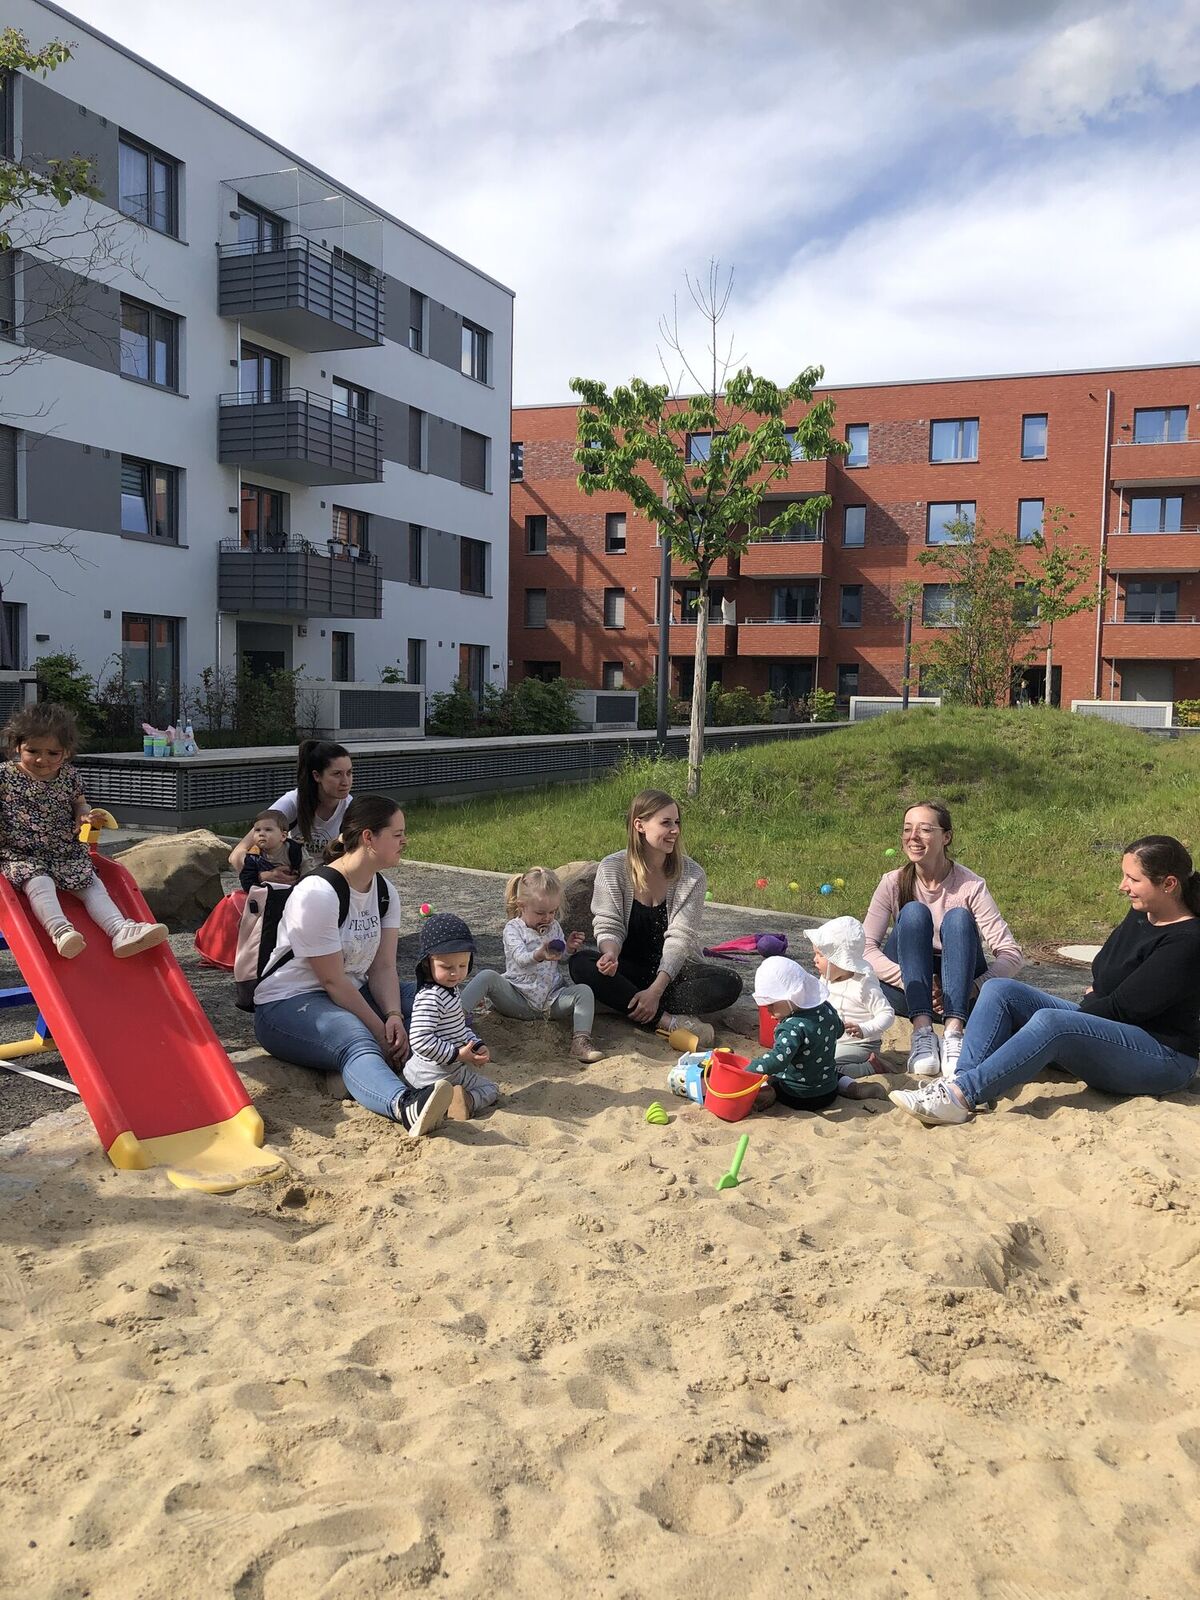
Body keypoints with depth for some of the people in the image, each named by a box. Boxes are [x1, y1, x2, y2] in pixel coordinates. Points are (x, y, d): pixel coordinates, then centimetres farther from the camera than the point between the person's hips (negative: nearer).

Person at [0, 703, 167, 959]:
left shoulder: (68, 776, 6)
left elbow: (79, 806, 18)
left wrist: (87, 816, -4)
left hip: (67, 853, 4)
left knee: (92, 885, -13)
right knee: (40, 884, -31)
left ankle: (120, 930, -26)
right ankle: (60, 930, -50)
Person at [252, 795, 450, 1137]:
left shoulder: (386, 893, 5)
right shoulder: (317, 894, -20)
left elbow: (382, 967, -1)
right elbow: (333, 981, -20)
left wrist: (394, 1015, -19)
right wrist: (380, 1030, -19)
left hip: (353, 994, 10)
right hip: (287, 1005, -10)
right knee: (357, 1043, -42)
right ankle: (406, 1106, -69)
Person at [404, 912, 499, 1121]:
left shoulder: (450, 990, 6)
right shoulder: (431, 998, -27)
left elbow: (460, 1027, 19)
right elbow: (421, 1040, -33)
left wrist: (477, 1045, 4)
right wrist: (456, 1054, -27)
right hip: (438, 1073, -9)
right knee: (490, 1090, 4)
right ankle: (465, 1101, -20)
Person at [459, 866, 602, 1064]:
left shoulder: (555, 927, 13)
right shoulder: (513, 928, -3)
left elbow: (561, 961, 21)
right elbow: (521, 958, -21)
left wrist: (569, 949, -3)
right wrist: (539, 955, -43)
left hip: (551, 1001, 4)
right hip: (518, 1000, -3)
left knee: (584, 991, -20)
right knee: (487, 977, -26)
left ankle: (580, 1042, -31)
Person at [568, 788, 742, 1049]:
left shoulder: (692, 875, -9)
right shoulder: (612, 868, -8)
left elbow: (679, 938, -14)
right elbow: (609, 925, -8)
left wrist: (656, 990, -26)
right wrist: (611, 953, -33)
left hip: (670, 969, 0)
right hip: (627, 970, 0)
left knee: (729, 984, -26)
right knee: (581, 963, -31)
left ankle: (623, 1004, -26)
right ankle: (670, 1021, -31)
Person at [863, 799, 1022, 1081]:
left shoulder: (970, 886, -10)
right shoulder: (894, 883, -6)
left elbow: (1012, 955, -16)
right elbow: (865, 949, -15)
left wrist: (974, 988, -30)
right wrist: (910, 980, -29)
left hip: (959, 996, -1)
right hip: (907, 992, 1)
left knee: (959, 918, -26)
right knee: (914, 913, -25)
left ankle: (954, 1032, -40)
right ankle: (922, 1031, -37)